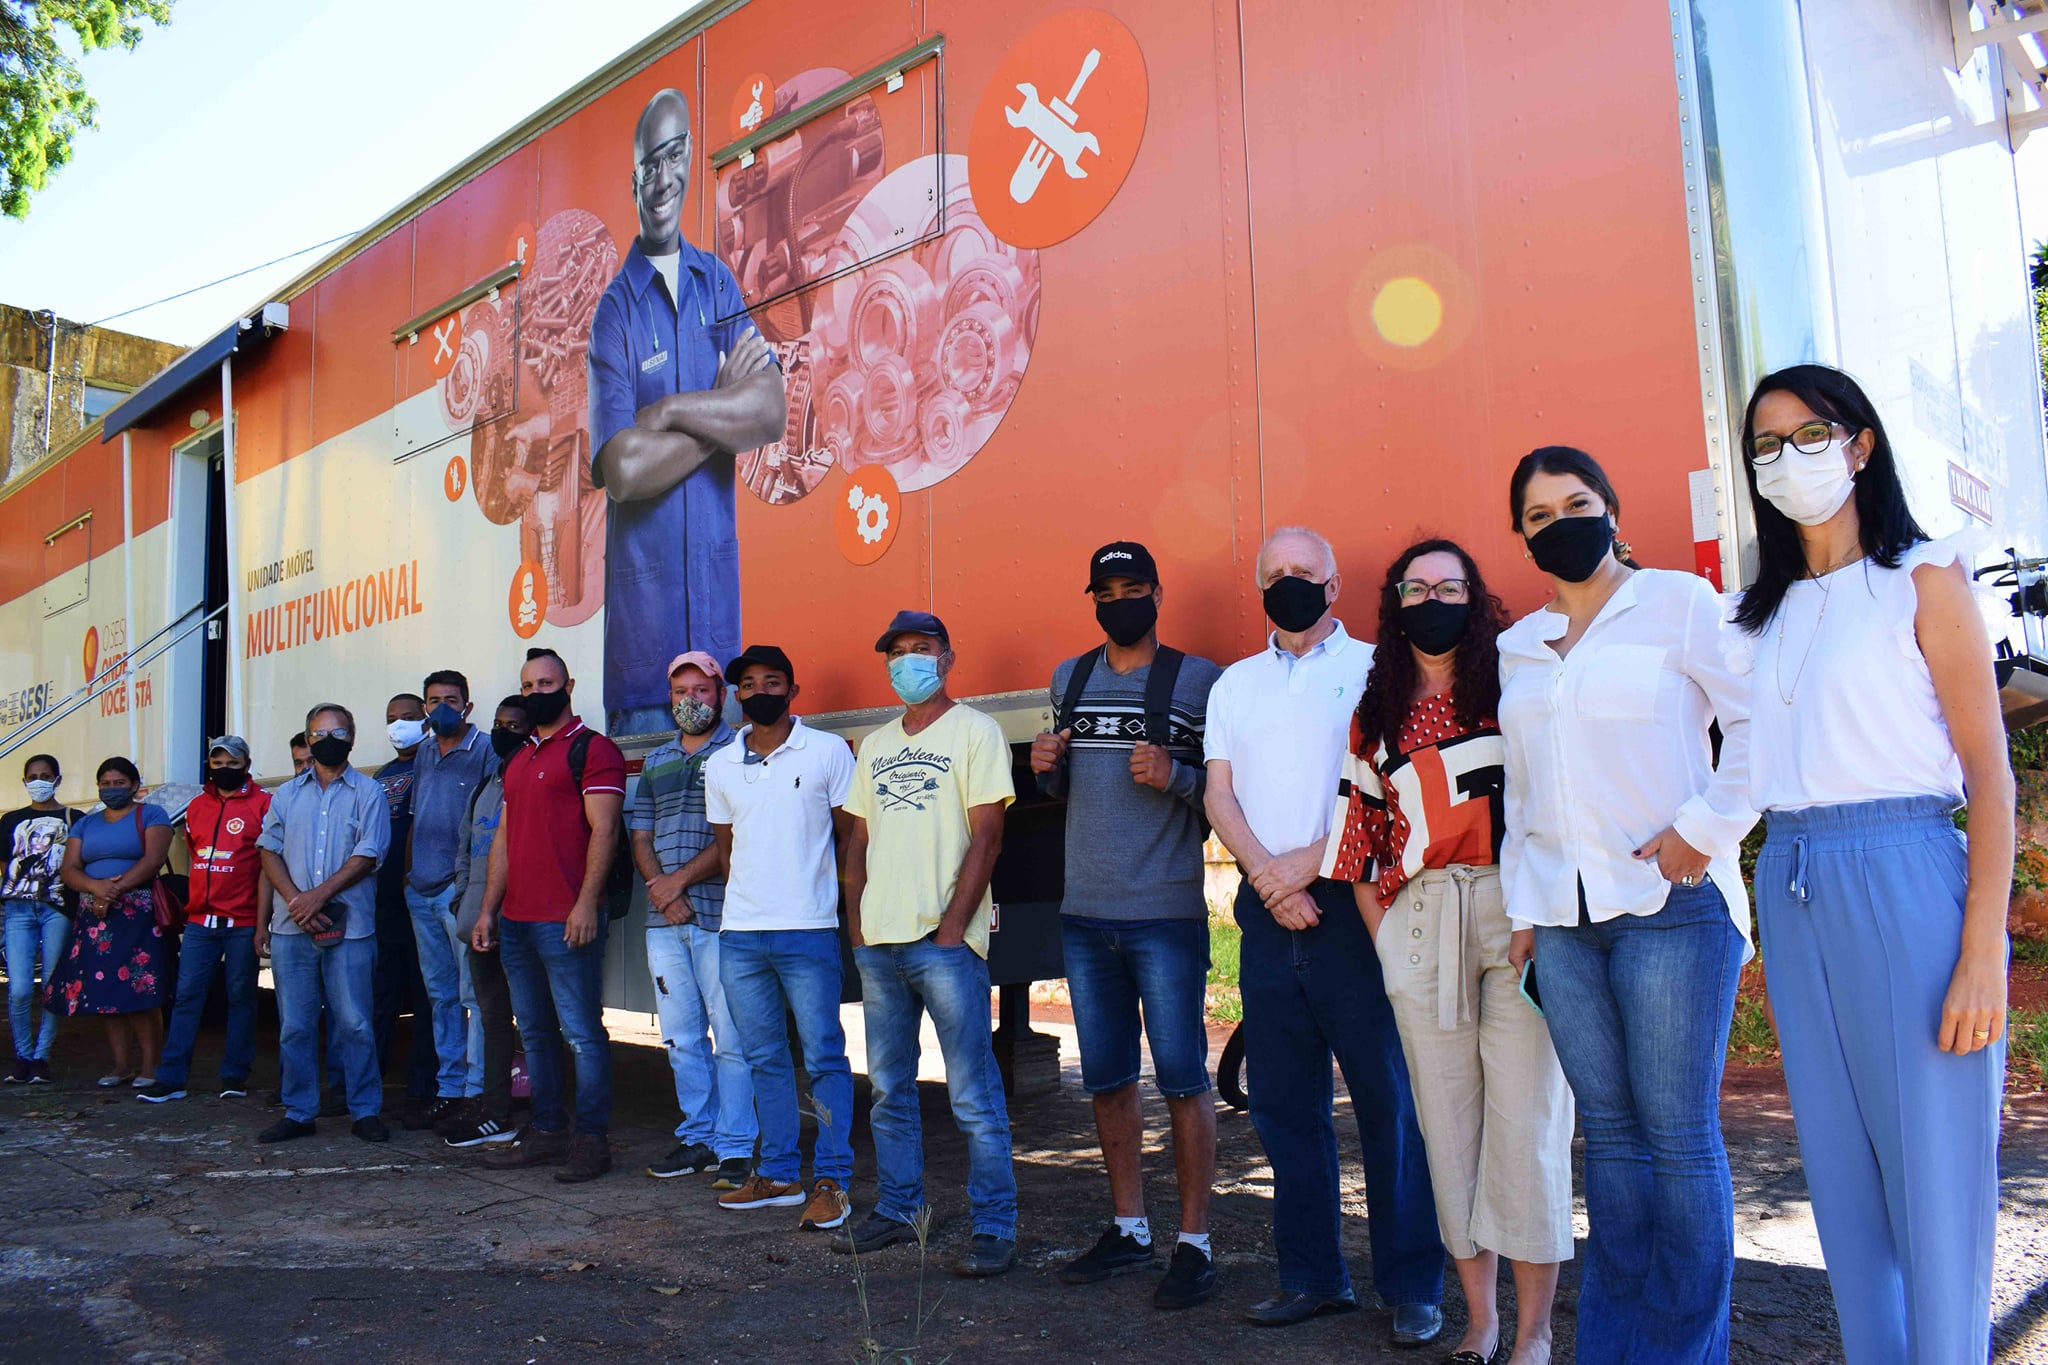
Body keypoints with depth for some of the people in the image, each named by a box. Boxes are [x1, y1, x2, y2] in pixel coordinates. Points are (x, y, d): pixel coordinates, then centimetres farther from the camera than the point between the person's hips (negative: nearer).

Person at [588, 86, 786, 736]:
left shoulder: (719, 284, 9)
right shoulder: (613, 310, -4)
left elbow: (775, 410, -5)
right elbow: (622, 469, -16)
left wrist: (674, 410, -15)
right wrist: (725, 412, -10)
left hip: (718, 604, 4)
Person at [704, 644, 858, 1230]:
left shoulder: (828, 751, 0)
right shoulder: (721, 765, 12)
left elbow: (850, 835, 3)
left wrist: (845, 904, 1)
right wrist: (748, 900, 14)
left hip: (808, 933, -4)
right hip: (739, 934, 5)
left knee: (824, 1057, -2)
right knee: (764, 1059, 11)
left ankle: (831, 1181, 5)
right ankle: (779, 1174, 21)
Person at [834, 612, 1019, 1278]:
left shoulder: (974, 731, -1)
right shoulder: (875, 745, 17)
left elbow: (986, 836, -8)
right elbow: (859, 840, 19)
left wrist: (951, 928, -14)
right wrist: (856, 923, 7)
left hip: (945, 942, -6)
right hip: (878, 943, 6)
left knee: (974, 1096, -3)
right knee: (889, 1091, 14)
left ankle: (994, 1227, 5)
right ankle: (897, 1209, 26)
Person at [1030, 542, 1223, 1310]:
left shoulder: (1199, 680, -3)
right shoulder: (1068, 678, 13)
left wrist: (1175, 776, -20)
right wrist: (1045, 769, 0)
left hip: (1167, 914, -5)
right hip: (1085, 914, 5)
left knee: (1182, 1079, 0)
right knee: (1107, 1079, 13)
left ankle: (1194, 1244, 11)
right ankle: (1128, 1229, 26)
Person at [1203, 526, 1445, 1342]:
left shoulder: (1371, 667, 3)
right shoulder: (1234, 684, 16)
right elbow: (1219, 793, 8)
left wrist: (1311, 861, -12)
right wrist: (1267, 877, -6)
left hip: (1349, 901, -4)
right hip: (1267, 911, 5)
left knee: (1388, 1098, -2)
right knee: (1283, 1103, 8)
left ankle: (1413, 1287, 9)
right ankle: (1312, 1275, 20)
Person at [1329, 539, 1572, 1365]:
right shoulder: (1376, 715, 13)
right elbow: (1362, 833, 14)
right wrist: (1384, 938, 6)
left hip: (1514, 913, -3)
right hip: (1418, 922, 3)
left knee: (1524, 1118, -3)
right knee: (1447, 1119, 7)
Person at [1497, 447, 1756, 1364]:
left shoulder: (1677, 601, 3)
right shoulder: (1519, 646, 17)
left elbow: (1757, 721, -3)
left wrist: (1703, 829, -12)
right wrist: (1522, 909, 15)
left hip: (1668, 903, -4)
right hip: (1563, 917, 5)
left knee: (1678, 1133, -3)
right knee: (1609, 1131, 8)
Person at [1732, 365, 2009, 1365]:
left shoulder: (1922, 578, 0)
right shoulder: (1767, 612, 15)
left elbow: (1989, 774, -6)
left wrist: (1982, 956, -13)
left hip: (1903, 881, -5)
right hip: (1791, 893, 6)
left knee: (1933, 1177, -1)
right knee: (1841, 1169, 12)